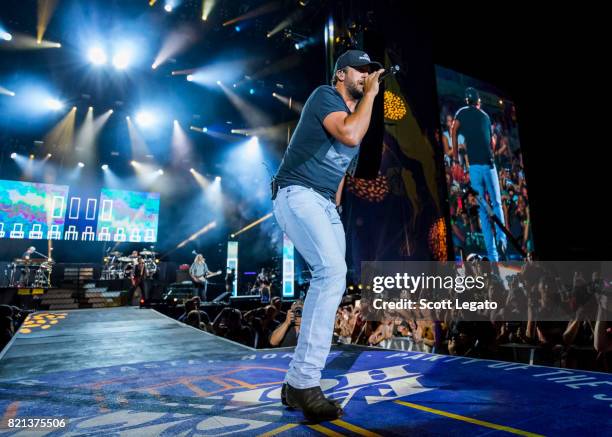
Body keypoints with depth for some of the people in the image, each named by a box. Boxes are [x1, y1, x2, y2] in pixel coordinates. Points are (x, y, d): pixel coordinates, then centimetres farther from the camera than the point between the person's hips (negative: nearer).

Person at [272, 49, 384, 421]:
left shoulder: (355, 116, 25)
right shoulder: (325, 95, -1)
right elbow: (349, 135, -21)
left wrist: (333, 214, 18)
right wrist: (370, 94, -5)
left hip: (327, 205, 9)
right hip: (297, 195, -9)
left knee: (332, 281, 2)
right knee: (333, 271, -27)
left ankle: (297, 382, 10)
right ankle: (304, 384, -21)